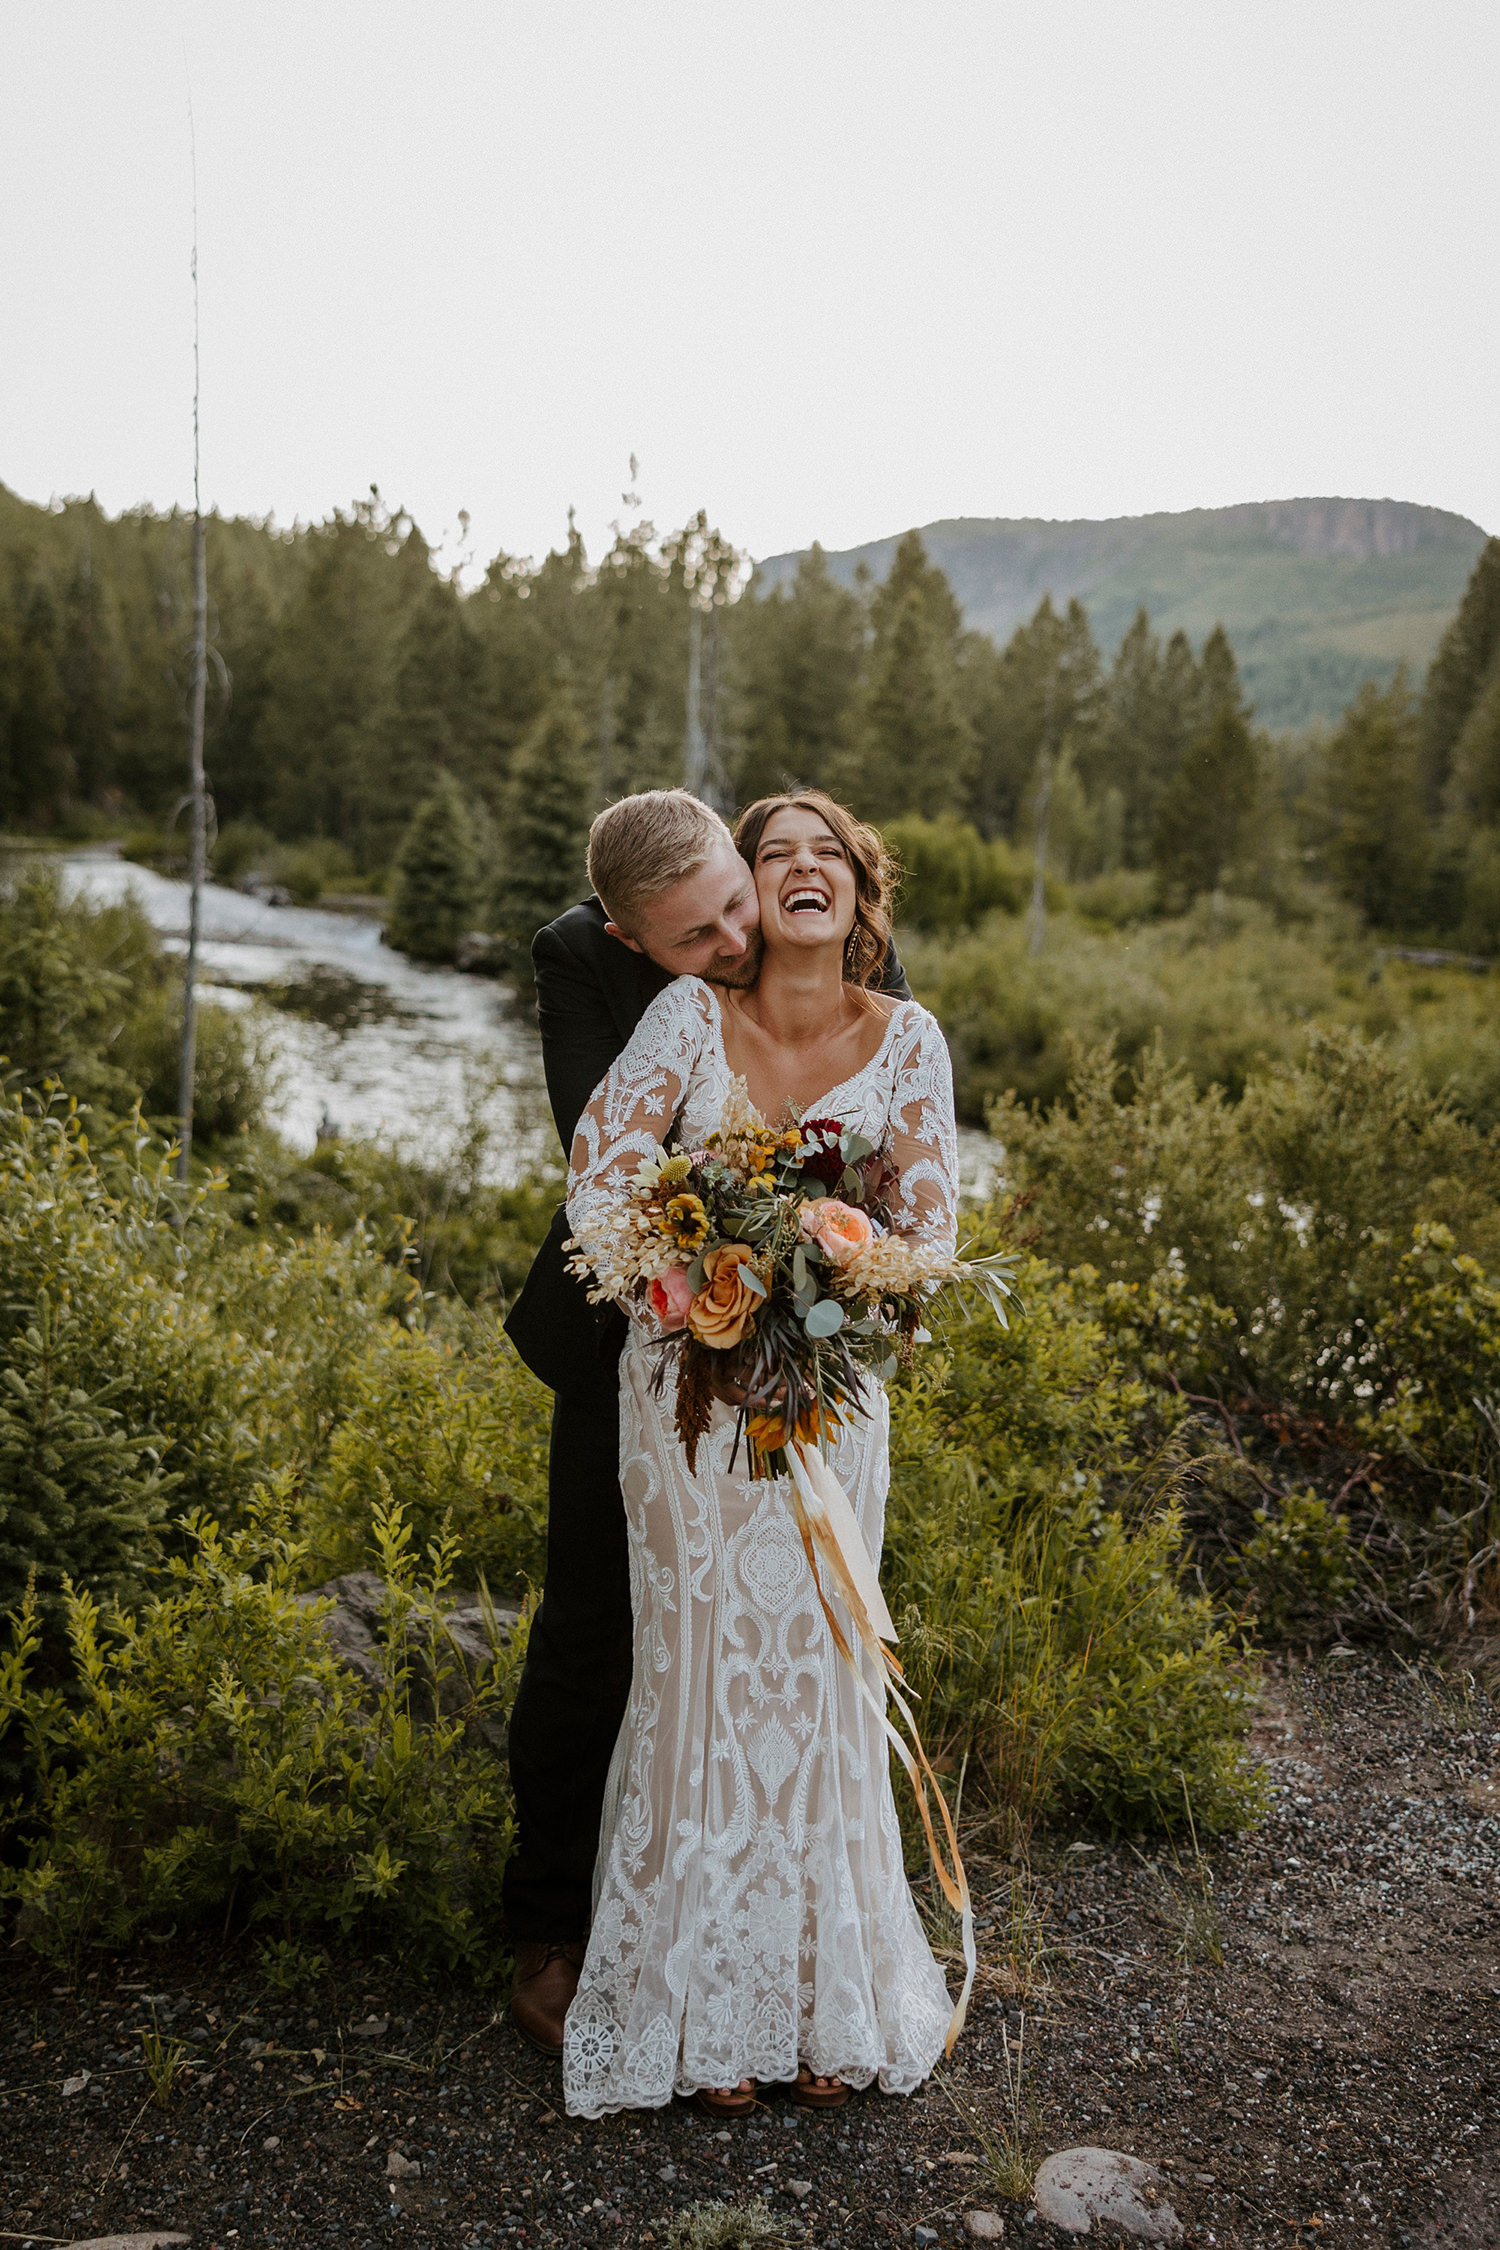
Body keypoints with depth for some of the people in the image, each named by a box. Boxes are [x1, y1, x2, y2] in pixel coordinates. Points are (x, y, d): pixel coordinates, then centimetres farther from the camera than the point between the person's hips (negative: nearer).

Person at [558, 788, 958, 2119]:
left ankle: (826, 2004, 28)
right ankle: (708, 2016, 23)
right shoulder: (690, 1015, -5)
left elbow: (929, 1229, -2)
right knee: (700, 1675, 5)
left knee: (815, 1681, 8)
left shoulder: (908, 1038, -1)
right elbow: (599, 1186, -9)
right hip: (689, 1386, -1)